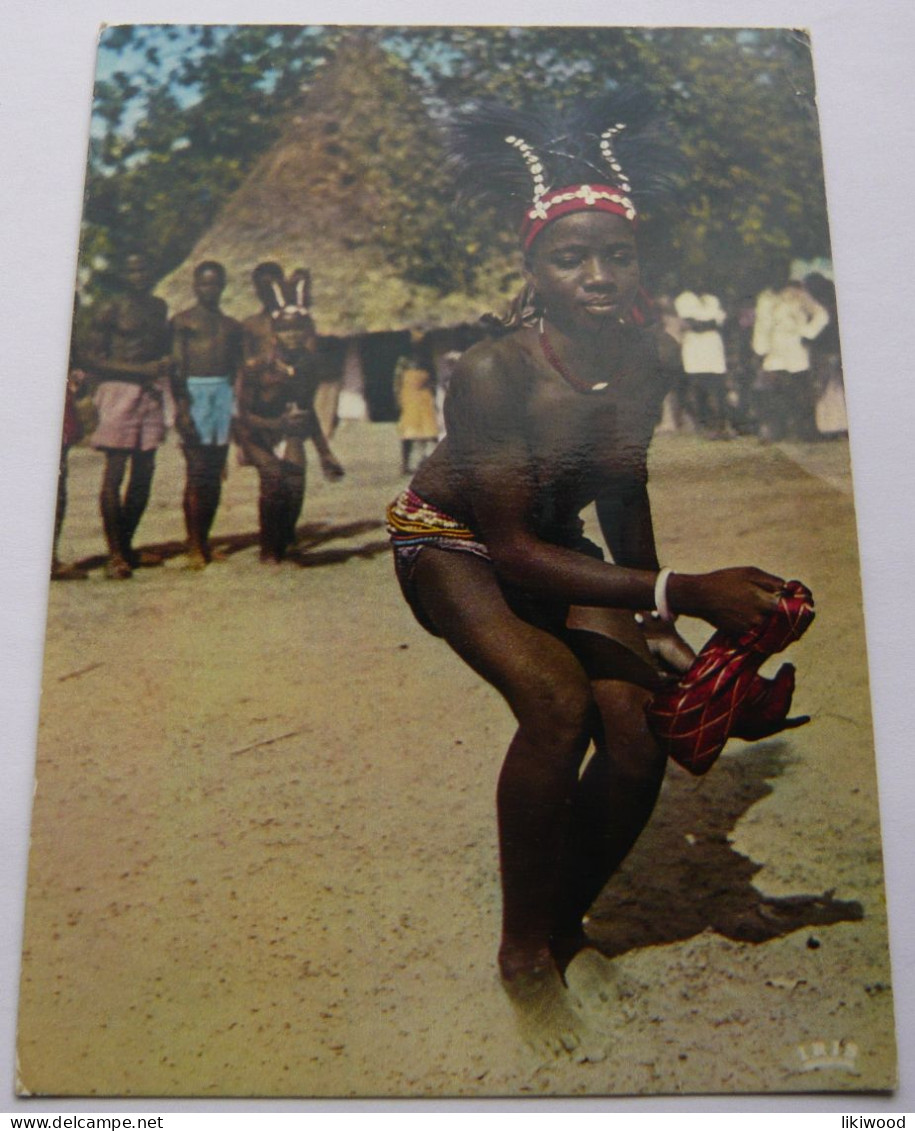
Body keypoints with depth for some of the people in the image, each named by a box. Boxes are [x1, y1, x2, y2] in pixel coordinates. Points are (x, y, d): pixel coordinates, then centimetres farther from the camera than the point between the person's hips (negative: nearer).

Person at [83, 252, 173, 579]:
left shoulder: (159, 307, 18)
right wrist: (139, 370, -16)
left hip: (150, 392, 7)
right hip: (119, 390, -7)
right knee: (115, 473, -9)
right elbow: (93, 359, -8)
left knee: (143, 473, 8)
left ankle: (126, 547, 19)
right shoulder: (110, 310, -3)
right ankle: (114, 555, -6)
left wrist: (165, 362, 7)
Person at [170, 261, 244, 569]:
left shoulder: (232, 326, 18)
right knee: (197, 471, -9)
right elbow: (177, 367, -4)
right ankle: (194, 546, -5)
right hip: (194, 391, -4)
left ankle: (204, 540, 13)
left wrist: (241, 407, 7)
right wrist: (181, 406, -14)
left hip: (224, 392, 5)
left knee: (215, 472, 4)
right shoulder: (182, 321, 5)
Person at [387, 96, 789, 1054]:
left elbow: (624, 493, 3)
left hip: (555, 542, 5)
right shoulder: (490, 373, -31)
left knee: (639, 726, -15)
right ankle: (522, 954, -7)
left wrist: (655, 626, 2)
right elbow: (510, 548, -29)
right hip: (451, 542, -5)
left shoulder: (653, 360, -14)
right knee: (557, 700, -30)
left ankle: (564, 923, 12)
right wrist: (680, 592, -37)